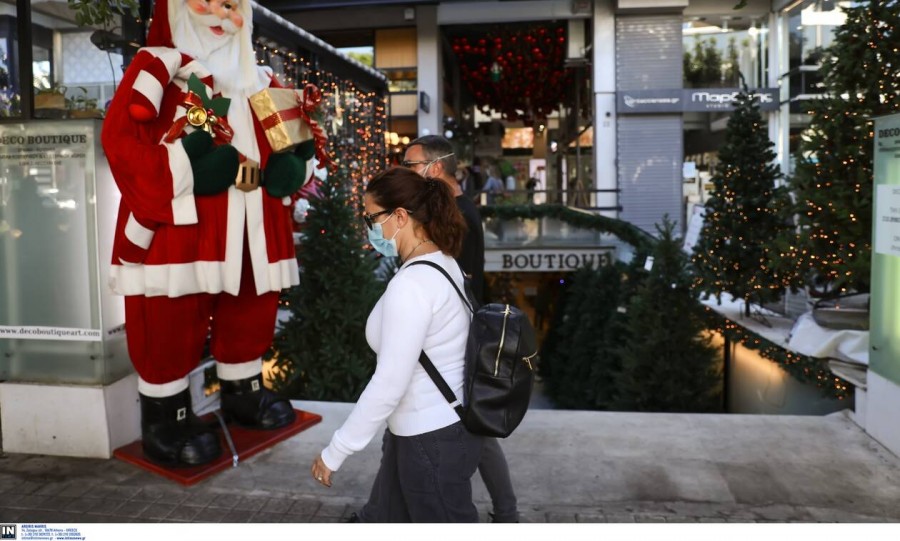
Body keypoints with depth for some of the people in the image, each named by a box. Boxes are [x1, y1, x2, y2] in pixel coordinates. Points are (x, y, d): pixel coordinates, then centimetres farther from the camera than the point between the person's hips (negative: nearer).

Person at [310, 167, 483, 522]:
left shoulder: (411, 283, -25)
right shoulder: (442, 264, 4)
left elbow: (389, 384, -24)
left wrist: (335, 451, -15)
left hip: (434, 439, -10)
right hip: (420, 430, 10)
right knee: (384, 521, 24)